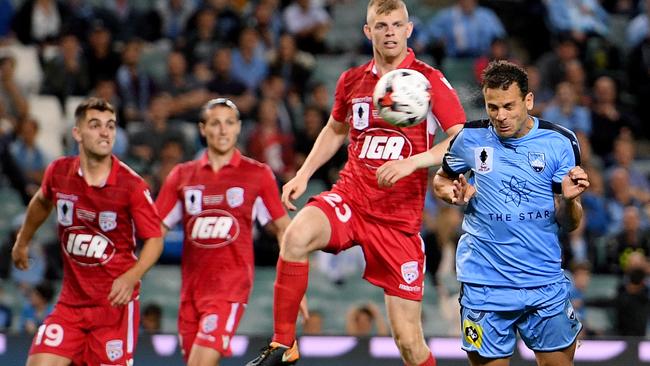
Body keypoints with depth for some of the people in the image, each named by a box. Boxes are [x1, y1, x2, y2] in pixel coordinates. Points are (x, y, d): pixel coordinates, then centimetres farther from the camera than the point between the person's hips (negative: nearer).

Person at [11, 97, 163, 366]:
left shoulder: (132, 185, -14)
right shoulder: (58, 172, -2)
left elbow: (155, 239, -8)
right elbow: (42, 201, 22)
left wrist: (131, 277, -24)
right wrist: (22, 241, 35)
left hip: (116, 302, -3)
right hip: (71, 301, 3)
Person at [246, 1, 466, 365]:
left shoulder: (429, 80, -5)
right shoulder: (352, 80, 8)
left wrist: (413, 162, -27)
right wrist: (303, 174, 16)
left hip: (400, 219, -3)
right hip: (350, 198, 3)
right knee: (297, 236, -32)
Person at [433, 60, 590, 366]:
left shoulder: (559, 143, -3)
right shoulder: (470, 138, -2)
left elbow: (569, 224, 1)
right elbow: (441, 180, 17)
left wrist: (569, 201, -22)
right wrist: (455, 194, -6)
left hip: (545, 284, 0)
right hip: (484, 283, 0)